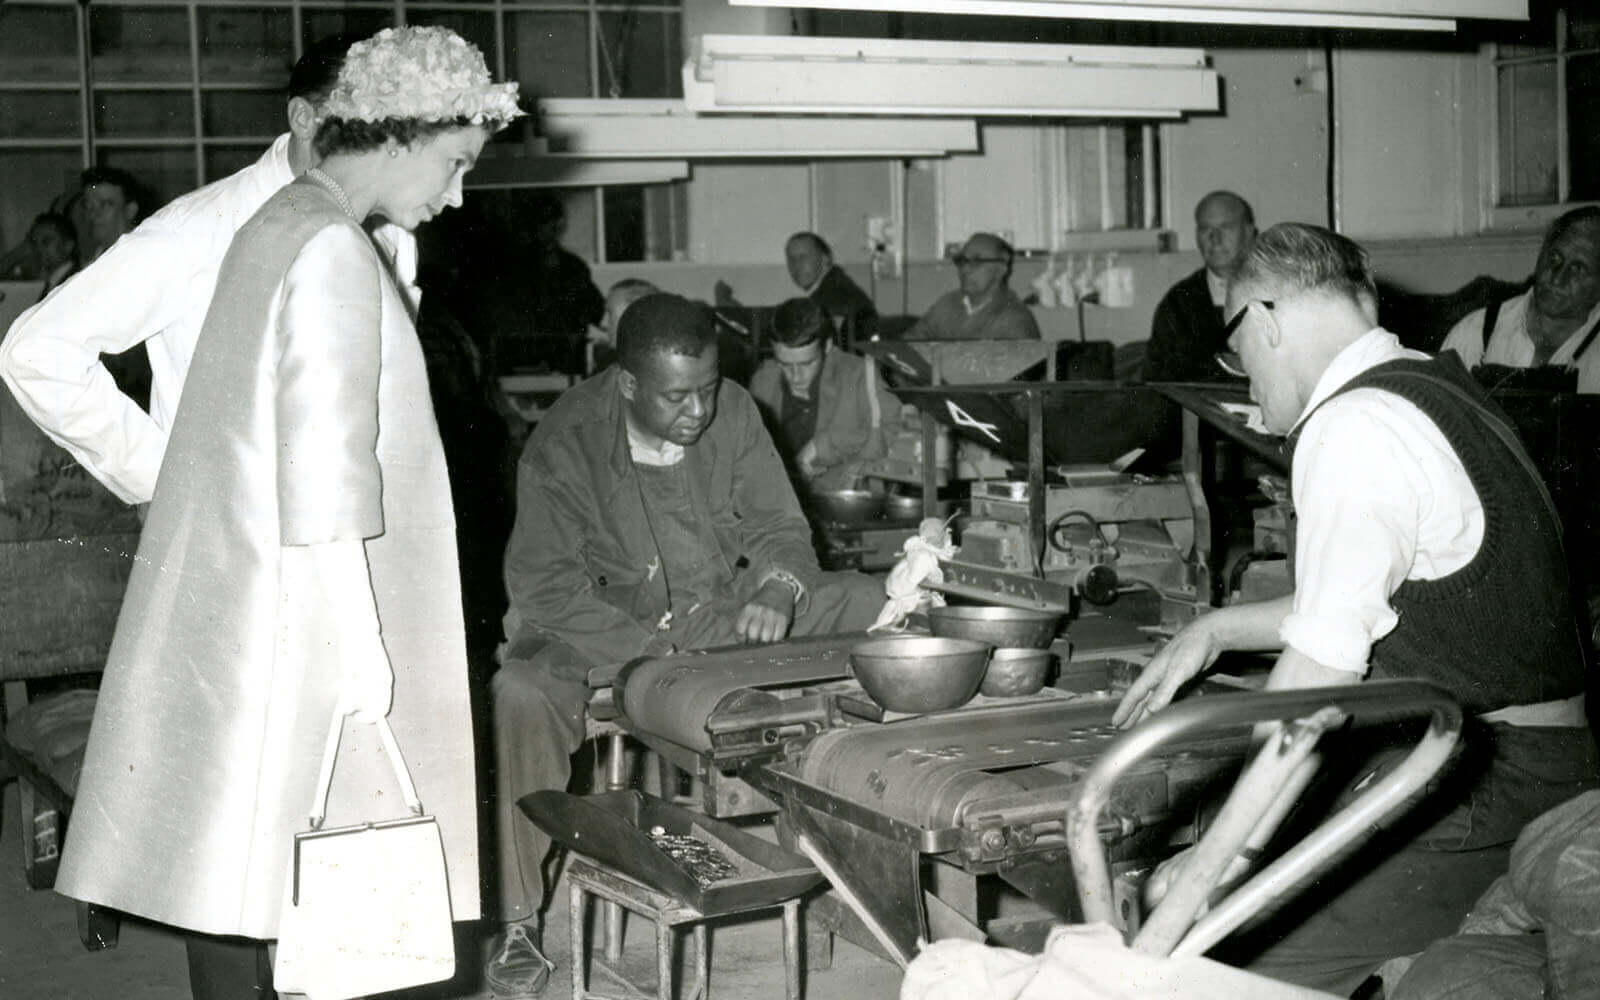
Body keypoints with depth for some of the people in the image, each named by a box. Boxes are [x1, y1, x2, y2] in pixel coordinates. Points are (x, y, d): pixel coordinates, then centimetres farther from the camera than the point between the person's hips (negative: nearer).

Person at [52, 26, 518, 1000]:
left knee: (229, 863, 10)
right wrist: (358, 634, -18)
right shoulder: (334, 249, -14)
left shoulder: (280, 223, 15)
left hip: (240, 611, 10)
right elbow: (324, 460, -19)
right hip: (301, 616, -10)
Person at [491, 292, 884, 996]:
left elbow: (778, 527, 1)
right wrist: (653, 653, -28)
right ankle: (519, 923, -23)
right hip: (606, 634, -4)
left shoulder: (732, 411, -4)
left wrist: (777, 592, -23)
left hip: (727, 614, 4)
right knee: (519, 697, -35)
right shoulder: (565, 444, -16)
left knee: (875, 606, -13)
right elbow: (546, 587, -17)